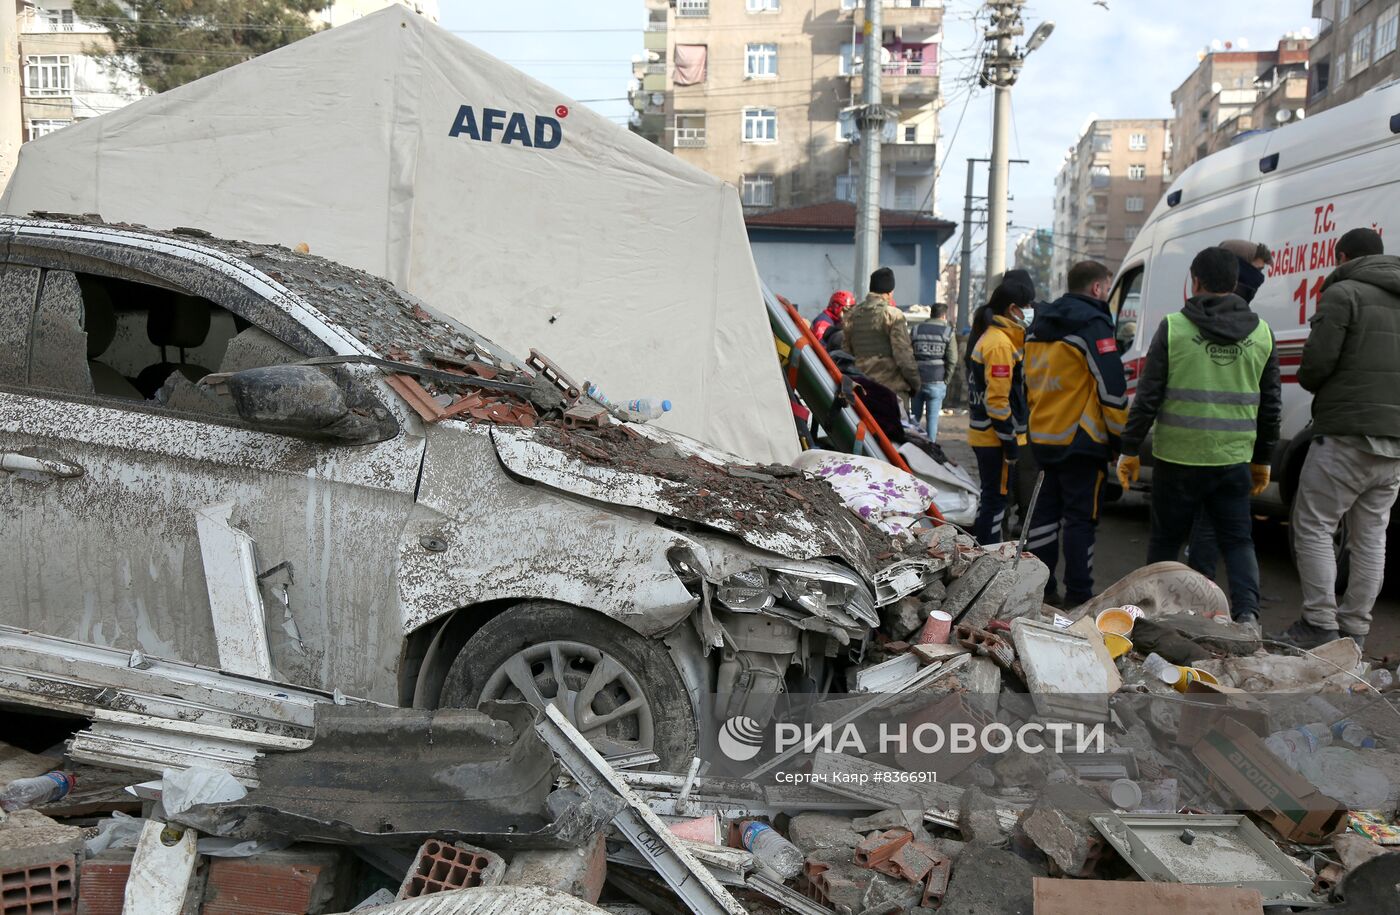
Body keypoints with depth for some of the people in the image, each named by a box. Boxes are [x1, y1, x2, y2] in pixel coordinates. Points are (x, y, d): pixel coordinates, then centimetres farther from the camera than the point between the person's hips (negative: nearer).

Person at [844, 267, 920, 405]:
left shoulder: (851, 315, 8)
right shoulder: (893, 315, -11)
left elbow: (846, 352, 11)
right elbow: (904, 354, -12)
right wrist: (915, 383, -1)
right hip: (892, 387, -6)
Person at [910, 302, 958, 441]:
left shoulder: (916, 330, 6)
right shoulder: (948, 332, 0)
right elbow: (952, 360, -5)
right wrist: (945, 380, 3)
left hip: (916, 381, 2)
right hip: (937, 383, -2)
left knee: (914, 416, 12)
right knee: (932, 417, 4)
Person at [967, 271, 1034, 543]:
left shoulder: (988, 335, 15)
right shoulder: (1001, 343, -18)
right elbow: (997, 399, -22)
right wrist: (1010, 441, -17)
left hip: (983, 435, 10)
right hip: (997, 438, -10)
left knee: (991, 497, 18)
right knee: (997, 499, -2)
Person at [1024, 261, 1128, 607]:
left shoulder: (1038, 325, 15)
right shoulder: (1093, 324, -12)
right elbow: (1112, 387, -16)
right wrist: (1120, 437, -8)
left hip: (1043, 438, 8)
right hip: (1081, 439, -8)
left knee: (1045, 512, 13)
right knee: (1080, 517, -2)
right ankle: (1078, 596, 3)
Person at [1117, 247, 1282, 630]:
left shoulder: (1173, 327, -6)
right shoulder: (1262, 333, 6)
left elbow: (1147, 396, -6)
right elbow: (1271, 404, 11)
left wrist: (1130, 450, 2)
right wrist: (1262, 460, 21)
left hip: (1178, 458, -2)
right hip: (1234, 459, 3)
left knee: (1165, 538, 11)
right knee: (1237, 539, 11)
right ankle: (1246, 611, -4)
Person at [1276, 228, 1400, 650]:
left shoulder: (1343, 293, -7)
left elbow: (1317, 363, -14)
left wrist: (1309, 382, 6)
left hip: (1348, 433, -7)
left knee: (1313, 527, 1)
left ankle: (1320, 624, 0)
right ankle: (1355, 628, 17)